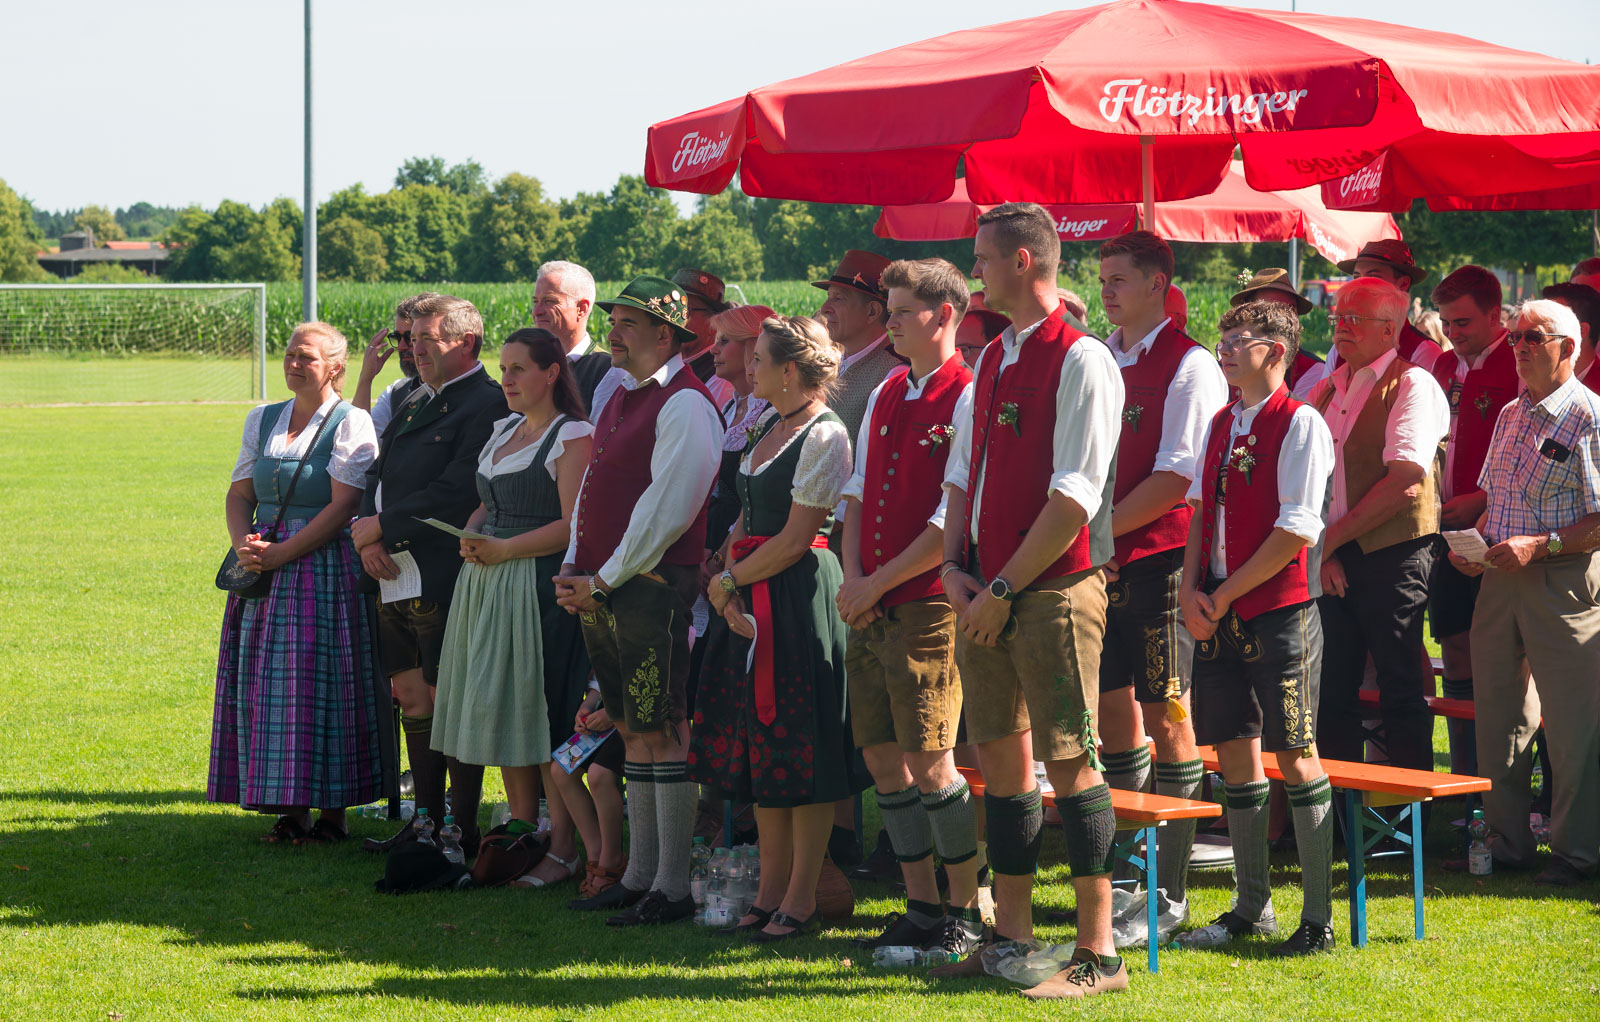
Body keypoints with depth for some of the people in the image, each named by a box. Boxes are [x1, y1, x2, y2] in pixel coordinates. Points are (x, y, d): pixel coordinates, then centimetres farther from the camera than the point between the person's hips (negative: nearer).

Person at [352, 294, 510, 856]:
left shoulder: (486, 405, -12)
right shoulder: (416, 403, 18)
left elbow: (455, 494, -20)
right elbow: (379, 476, 17)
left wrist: (381, 527, -13)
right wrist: (368, 538, -2)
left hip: (443, 578, -9)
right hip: (395, 578, 9)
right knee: (412, 700, 12)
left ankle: (462, 830, 4)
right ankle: (427, 820, 20)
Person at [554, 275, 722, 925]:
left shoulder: (684, 406, -11)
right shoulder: (621, 400, 19)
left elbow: (666, 510, -17)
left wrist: (604, 580, -14)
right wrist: (573, 568, 8)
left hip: (653, 588, -9)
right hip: (600, 593, 9)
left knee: (660, 734, -7)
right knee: (633, 731, 14)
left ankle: (672, 889, -4)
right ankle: (639, 875, 21)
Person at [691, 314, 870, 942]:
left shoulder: (824, 435, -12)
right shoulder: (769, 426, 15)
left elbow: (795, 538, -15)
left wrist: (730, 581, -7)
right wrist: (727, 593, 1)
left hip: (799, 596, -9)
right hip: (750, 603, 9)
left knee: (801, 751, -3)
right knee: (759, 745, 11)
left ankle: (800, 900, 3)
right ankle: (771, 889, 19)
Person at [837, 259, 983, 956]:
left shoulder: (967, 401, -10)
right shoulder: (885, 396, 15)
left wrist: (880, 583, -13)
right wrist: (853, 577, 1)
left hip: (928, 604, -8)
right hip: (870, 606, 8)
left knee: (928, 762, -8)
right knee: (882, 758, 9)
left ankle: (966, 912, 4)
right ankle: (920, 906, 18)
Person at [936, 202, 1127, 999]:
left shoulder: (1081, 361, -10)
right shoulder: (991, 361, 16)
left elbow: (1074, 497, -16)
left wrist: (1004, 588, -15)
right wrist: (955, 567, 5)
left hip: (1053, 587, -8)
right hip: (987, 593, 8)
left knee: (1069, 761, -7)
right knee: (1000, 758, 11)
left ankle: (1097, 952, -2)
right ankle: (1010, 939, 19)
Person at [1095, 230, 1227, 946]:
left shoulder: (1190, 366, -8)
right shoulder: (1096, 361, 13)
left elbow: (1178, 477, -15)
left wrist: (1103, 528, -14)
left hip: (1159, 559, -7)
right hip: (1099, 563, 7)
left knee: (1167, 718, -3)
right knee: (1113, 709, 10)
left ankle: (1169, 895, 2)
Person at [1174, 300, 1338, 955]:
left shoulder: (1300, 423, -9)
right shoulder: (1221, 424, 13)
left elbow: (1297, 531, -15)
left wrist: (1225, 595, -12)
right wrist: (1191, 591, 1)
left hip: (1279, 611, -7)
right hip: (1218, 614, 7)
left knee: (1296, 754, -3)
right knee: (1234, 752, 10)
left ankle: (1317, 918, 2)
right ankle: (1252, 906, 19)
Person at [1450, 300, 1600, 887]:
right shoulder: (1511, 415, 15)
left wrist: (1539, 545, -21)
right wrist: (1473, 542, 6)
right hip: (1500, 577, 8)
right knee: (1498, 712, 11)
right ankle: (1505, 843, 21)